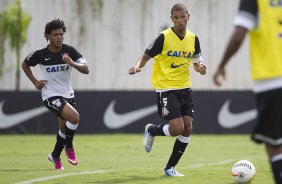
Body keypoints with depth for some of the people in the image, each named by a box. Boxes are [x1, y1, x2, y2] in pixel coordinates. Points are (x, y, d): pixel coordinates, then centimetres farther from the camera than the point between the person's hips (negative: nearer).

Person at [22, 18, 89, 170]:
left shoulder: (69, 51, -8)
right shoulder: (40, 54, -11)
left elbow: (86, 69, -13)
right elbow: (24, 65, 9)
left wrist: (72, 63, -30)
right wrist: (35, 82, 1)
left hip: (68, 94, 4)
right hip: (51, 95, -4)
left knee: (64, 129, 15)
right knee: (74, 117, -26)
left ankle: (55, 156, 38)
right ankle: (69, 146, -2)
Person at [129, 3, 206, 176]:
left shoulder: (193, 38, 4)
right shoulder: (164, 37, -11)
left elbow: (197, 60, 15)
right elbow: (146, 56, -7)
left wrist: (200, 67, -9)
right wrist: (138, 66, -28)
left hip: (185, 88, 6)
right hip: (166, 89, -6)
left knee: (187, 130, -1)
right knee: (177, 128, -16)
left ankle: (170, 168, 13)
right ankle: (151, 130, 18)